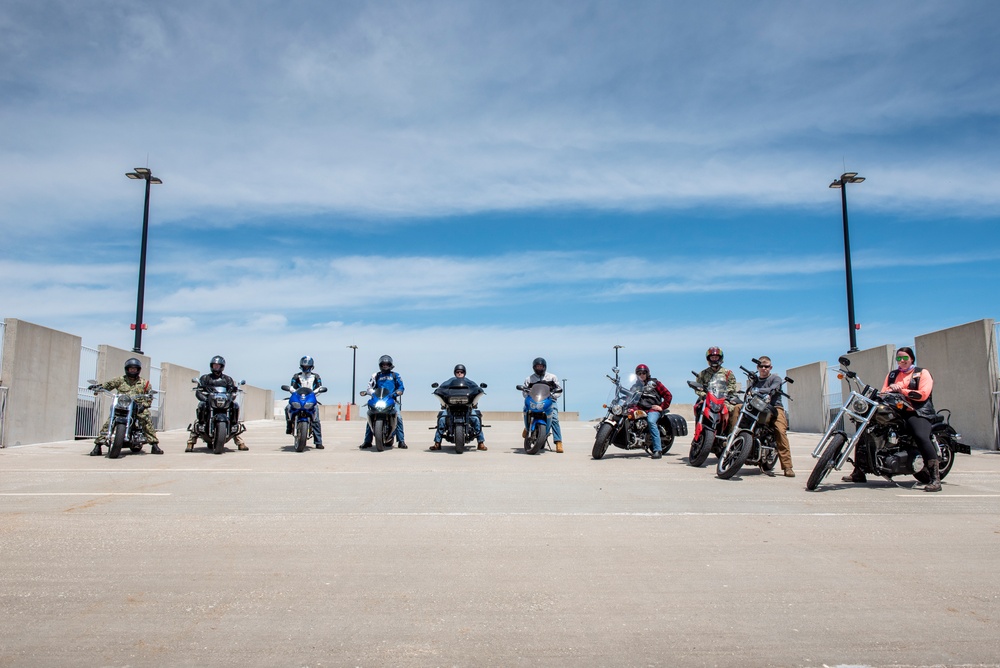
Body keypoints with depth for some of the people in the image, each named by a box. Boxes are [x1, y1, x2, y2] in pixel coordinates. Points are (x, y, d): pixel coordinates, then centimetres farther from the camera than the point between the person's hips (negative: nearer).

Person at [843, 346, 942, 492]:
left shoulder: (922, 373, 8)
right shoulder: (892, 374, 24)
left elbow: (923, 394, -7)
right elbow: (883, 391, 13)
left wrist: (901, 390, -13)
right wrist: (883, 394, -10)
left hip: (916, 413, -5)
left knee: (921, 437, -34)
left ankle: (935, 479, -33)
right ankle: (858, 472, -2)